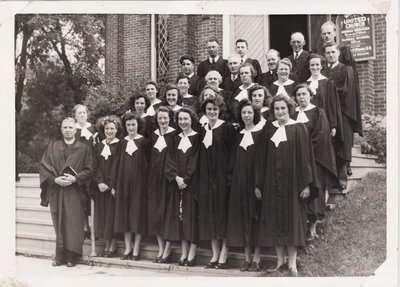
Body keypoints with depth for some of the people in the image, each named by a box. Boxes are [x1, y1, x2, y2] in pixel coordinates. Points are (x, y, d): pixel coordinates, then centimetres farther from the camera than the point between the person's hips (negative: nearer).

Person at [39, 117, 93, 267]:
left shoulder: (84, 148, 5)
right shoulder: (52, 147, 11)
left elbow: (89, 169, 0)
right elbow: (44, 166, 5)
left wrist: (75, 178, -14)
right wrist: (55, 179, -11)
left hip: (75, 192, -2)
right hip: (56, 192, 2)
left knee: (73, 225, -2)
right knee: (59, 225, 5)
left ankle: (71, 257, 5)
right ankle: (60, 256, 13)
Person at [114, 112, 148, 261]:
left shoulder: (143, 141, -1)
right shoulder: (122, 142, 10)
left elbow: (147, 161, -2)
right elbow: (119, 163, 12)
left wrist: (146, 181, -10)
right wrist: (117, 184, 5)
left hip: (139, 180, -4)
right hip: (124, 180, 4)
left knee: (138, 211, -1)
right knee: (124, 213, 4)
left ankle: (136, 249, 5)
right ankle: (128, 248, 12)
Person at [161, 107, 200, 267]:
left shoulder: (197, 138, -1)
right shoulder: (175, 139, 12)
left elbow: (196, 161, -8)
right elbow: (170, 160, 4)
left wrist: (185, 179, -14)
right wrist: (176, 177, -11)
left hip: (192, 183, -4)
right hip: (177, 183, 4)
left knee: (192, 216, -3)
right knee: (180, 217, 4)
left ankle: (192, 253, 2)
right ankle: (184, 252, 10)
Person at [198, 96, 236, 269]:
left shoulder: (227, 128, -5)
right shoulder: (202, 130, 11)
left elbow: (232, 153, -8)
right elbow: (201, 156, 14)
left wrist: (229, 176, -16)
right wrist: (199, 176, 5)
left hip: (222, 177, -5)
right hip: (206, 177, 5)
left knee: (223, 213, -1)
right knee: (209, 215, 6)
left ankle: (223, 255, 6)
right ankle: (215, 254, 13)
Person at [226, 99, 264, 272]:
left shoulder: (261, 133, -3)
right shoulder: (239, 135, 12)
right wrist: (234, 178, 5)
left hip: (256, 179, -5)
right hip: (240, 180, 5)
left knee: (256, 217, -1)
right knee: (243, 217, 5)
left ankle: (256, 259, 5)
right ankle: (247, 258, 13)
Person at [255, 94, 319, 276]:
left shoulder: (298, 129, -3)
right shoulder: (268, 129, 6)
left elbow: (305, 157, -5)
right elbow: (261, 158, 8)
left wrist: (307, 184, -9)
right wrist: (258, 184, 5)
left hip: (292, 181, -3)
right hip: (272, 182, 4)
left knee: (292, 219, 2)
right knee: (274, 220, 7)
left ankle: (292, 263, 9)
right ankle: (280, 261, 19)